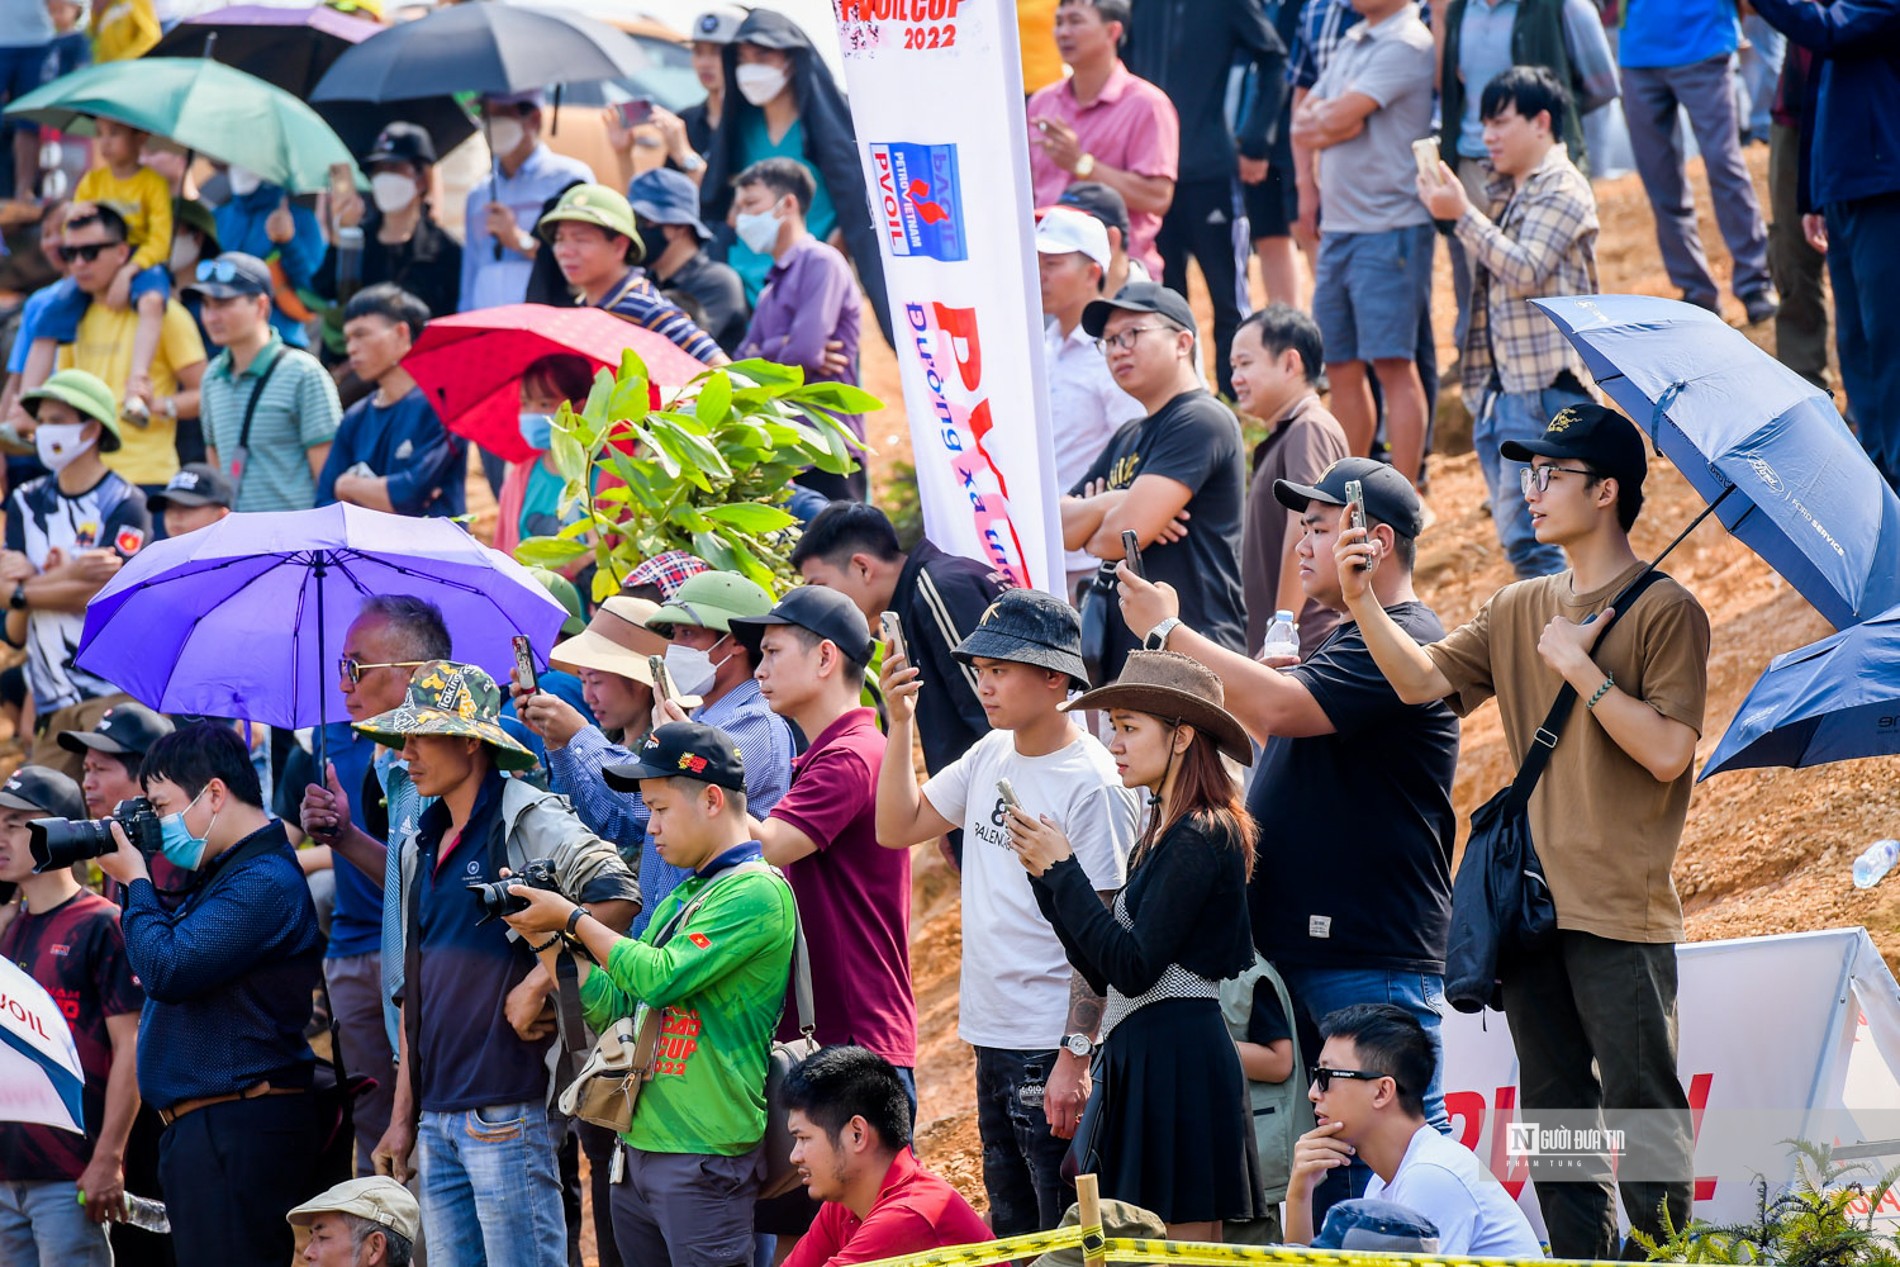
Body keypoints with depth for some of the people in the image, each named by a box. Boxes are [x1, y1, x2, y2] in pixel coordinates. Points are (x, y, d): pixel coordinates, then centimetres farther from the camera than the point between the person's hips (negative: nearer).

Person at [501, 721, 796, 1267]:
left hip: (705, 1157, -9)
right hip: (639, 1149, 9)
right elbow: (616, 1006, 18)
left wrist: (574, 919, -9)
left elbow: (660, 978, -19)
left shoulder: (755, 892, -11)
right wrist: (543, 937, 8)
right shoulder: (681, 900, 18)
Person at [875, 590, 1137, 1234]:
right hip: (992, 1037, 8)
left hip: (1053, 1049, -8)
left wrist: (1074, 1058, -20)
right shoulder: (991, 757, 10)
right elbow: (898, 827, 16)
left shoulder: (1093, 786, -14)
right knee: (1010, 1231, 14)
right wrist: (900, 723, 5)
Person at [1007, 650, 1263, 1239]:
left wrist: (1063, 869, -13)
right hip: (1137, 1057, 10)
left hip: (1176, 1059, -10)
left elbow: (1135, 968, -18)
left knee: (1179, 1241, -8)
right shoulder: (1162, 833, 16)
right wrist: (1047, 877, 8)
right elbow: (1105, 973, 16)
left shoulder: (1202, 836, -12)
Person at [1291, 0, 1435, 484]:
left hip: (1389, 229, -9)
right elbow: (1304, 123, 17)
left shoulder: (1406, 45, -12)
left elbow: (1337, 119, -18)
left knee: (1393, 363, -9)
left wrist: (1318, 122, 3)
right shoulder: (1351, 45, 16)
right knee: (1341, 367, 11)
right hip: (1336, 226, 9)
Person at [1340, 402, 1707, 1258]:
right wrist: (1362, 603, -8)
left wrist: (1580, 667, -12)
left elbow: (1667, 752, -14)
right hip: (1535, 901, 7)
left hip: (1621, 914, -7)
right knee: (1553, 1121, 9)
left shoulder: (1663, 611, -6)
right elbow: (1425, 680, 4)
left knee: (1641, 1114, -7)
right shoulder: (1520, 611, 15)